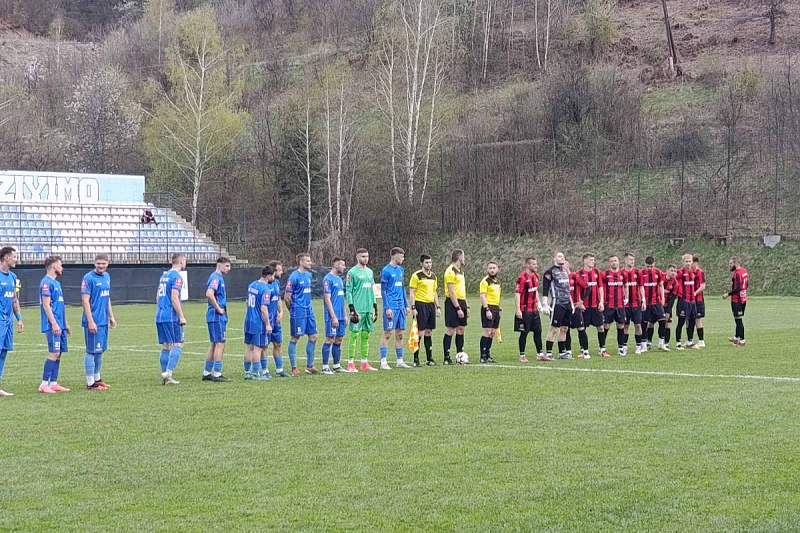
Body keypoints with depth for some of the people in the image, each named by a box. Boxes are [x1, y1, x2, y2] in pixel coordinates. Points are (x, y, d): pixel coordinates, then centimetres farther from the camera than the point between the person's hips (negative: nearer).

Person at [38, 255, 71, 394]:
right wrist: (54, 324, -21)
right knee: (54, 354, -11)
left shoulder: (56, 283, 19)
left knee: (58, 354, 8)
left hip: (59, 326, 9)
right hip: (52, 326, -9)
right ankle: (44, 385, -8)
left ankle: (53, 384, 11)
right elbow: (46, 305, -17)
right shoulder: (46, 282, -10)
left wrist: (65, 324, 23)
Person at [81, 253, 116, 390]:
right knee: (92, 351, -3)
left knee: (100, 350, 14)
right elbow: (85, 300, -16)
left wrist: (111, 317, 20)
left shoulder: (107, 277, 12)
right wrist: (90, 321, -20)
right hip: (93, 321, -8)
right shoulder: (88, 278, -12)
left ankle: (97, 378, 25)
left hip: (104, 321, 8)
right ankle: (90, 383, 3)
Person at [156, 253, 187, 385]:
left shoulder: (164, 275, 18)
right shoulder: (177, 277, -9)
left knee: (166, 347, 9)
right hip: (171, 317, -8)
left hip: (160, 316, 8)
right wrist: (181, 316, -14)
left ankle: (165, 377, 7)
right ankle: (168, 373, -16)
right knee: (178, 345, -5)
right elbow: (174, 298, -17)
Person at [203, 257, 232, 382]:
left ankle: (207, 373, 17)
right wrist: (219, 309, -20)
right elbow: (209, 294, -29)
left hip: (218, 317, 10)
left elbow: (211, 294, 28)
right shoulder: (216, 278, -14)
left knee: (214, 344, 13)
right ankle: (217, 374, -6)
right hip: (217, 317, -10)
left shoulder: (218, 278, 17)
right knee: (220, 344, -8)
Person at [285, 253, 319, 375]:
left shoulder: (309, 275, 11)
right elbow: (287, 297, -12)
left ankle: (310, 366, 17)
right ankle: (294, 368, 5)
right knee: (295, 338, -1)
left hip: (309, 311, 8)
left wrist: (308, 306, 17)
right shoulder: (294, 277, -14)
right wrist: (293, 310, 1)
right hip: (298, 313, -8)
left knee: (313, 336, 8)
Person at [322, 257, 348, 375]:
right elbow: (327, 299, -15)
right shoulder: (328, 279, -11)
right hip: (332, 316, -8)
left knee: (339, 340, 10)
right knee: (330, 339, -6)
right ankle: (325, 367, -3)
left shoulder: (339, 279, 16)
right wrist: (333, 317, -18)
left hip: (340, 316, 8)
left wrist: (345, 315, 18)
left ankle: (336, 366, 15)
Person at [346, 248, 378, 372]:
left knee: (366, 336, 8)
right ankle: (351, 364, -3)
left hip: (369, 309, 6)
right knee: (354, 335, -5)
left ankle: (365, 363, 11)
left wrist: (375, 308, 17)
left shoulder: (370, 272, 16)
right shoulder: (352, 272, -5)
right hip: (358, 309, -6)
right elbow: (348, 292, -8)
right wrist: (352, 310, -14)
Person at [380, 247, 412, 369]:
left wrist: (406, 305, 17)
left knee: (399, 334, 9)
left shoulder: (401, 270, 13)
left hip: (400, 306, 7)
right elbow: (383, 291, -10)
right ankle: (383, 362, -2)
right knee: (387, 334, -5)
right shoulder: (386, 271, -9)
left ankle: (400, 361, 15)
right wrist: (387, 308, -15)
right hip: (391, 307, -7)